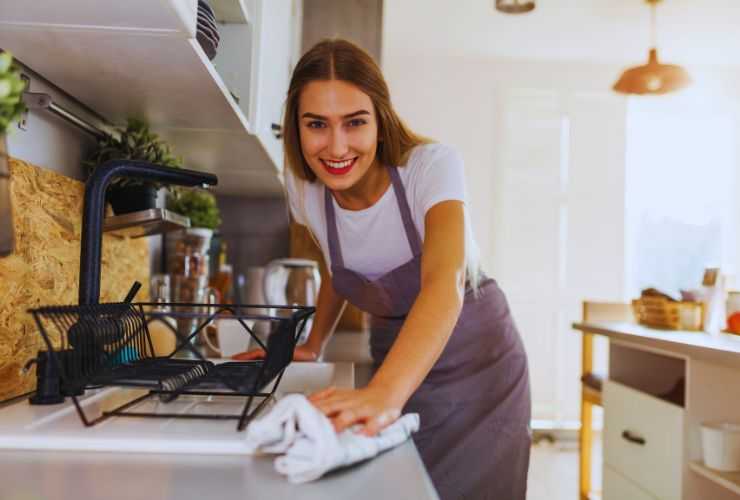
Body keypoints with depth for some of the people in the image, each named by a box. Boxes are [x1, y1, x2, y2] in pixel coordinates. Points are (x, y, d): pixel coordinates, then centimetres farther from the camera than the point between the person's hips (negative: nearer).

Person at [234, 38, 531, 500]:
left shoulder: (432, 165, -26)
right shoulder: (306, 190, -11)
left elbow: (445, 284, -42)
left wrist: (385, 392, -57)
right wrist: (313, 346, -1)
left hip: (475, 360, -3)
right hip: (394, 363, 3)